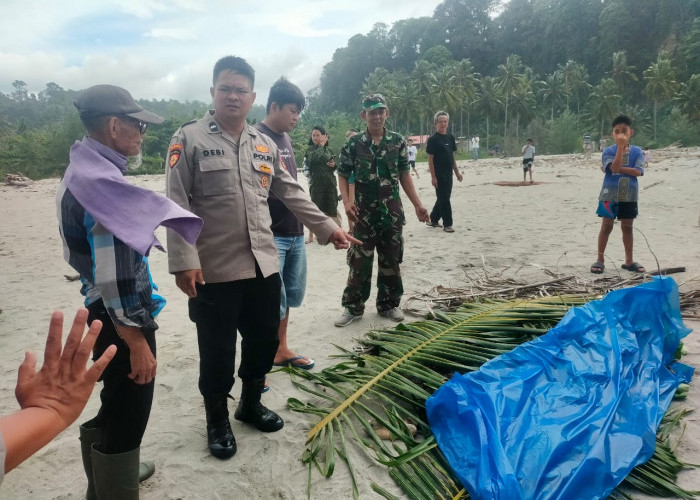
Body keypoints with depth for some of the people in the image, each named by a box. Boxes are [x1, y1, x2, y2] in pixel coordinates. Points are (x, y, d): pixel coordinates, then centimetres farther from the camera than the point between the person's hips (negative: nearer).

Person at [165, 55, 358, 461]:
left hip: (263, 265, 6)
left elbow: (292, 193, 16)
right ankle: (217, 421, 30)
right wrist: (185, 261, -18)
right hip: (214, 270, -5)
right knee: (217, 350, 8)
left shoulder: (265, 145, 12)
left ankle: (250, 404, 40)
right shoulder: (190, 139, -5)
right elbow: (178, 205, -10)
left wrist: (328, 227, 12)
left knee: (264, 340, 16)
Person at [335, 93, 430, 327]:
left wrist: (417, 205, 3)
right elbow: (343, 175, 2)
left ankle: (389, 304, 24)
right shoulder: (353, 144, -3)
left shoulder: (398, 141, 3)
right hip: (364, 214, -2)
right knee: (359, 262, 3)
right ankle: (353, 307, 15)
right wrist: (346, 201, -14)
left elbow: (404, 175, 8)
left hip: (392, 213, 2)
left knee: (390, 261, 10)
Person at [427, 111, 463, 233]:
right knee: (444, 199, -3)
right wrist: (433, 177, -16)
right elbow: (430, 159, -11)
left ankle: (433, 220, 26)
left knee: (444, 198, 13)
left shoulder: (450, 137, 10)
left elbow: (452, 156, 16)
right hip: (439, 174, -7)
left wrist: (457, 172, 14)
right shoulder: (433, 139, -9)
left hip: (448, 173, 7)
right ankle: (447, 224, 5)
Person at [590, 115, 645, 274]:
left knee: (627, 227, 10)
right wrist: (621, 146, -23)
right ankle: (600, 260, 10)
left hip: (629, 196, 2)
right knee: (606, 226, 3)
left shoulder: (636, 151, 2)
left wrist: (619, 168, -17)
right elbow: (614, 167, -23)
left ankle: (629, 261, 19)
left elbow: (638, 171, -10)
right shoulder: (608, 151, -5)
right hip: (610, 195, -2)